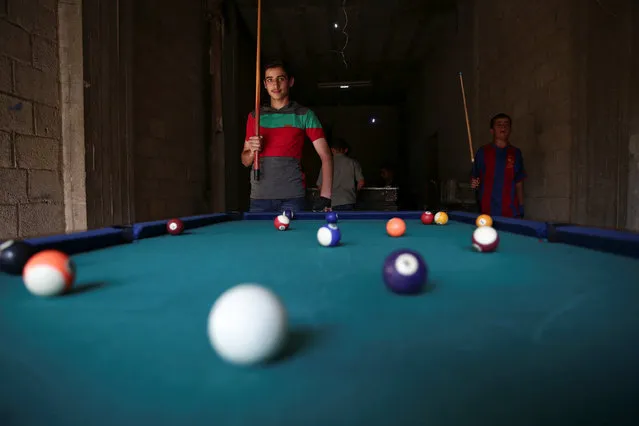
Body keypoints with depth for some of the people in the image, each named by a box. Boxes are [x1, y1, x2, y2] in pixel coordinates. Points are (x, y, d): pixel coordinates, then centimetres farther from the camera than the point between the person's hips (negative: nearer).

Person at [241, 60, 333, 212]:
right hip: (259, 197, 3)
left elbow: (325, 156, -2)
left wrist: (325, 195, -14)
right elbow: (245, 161, 17)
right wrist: (252, 151, -7)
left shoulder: (304, 115, 3)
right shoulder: (255, 116, 12)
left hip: (292, 196, -2)